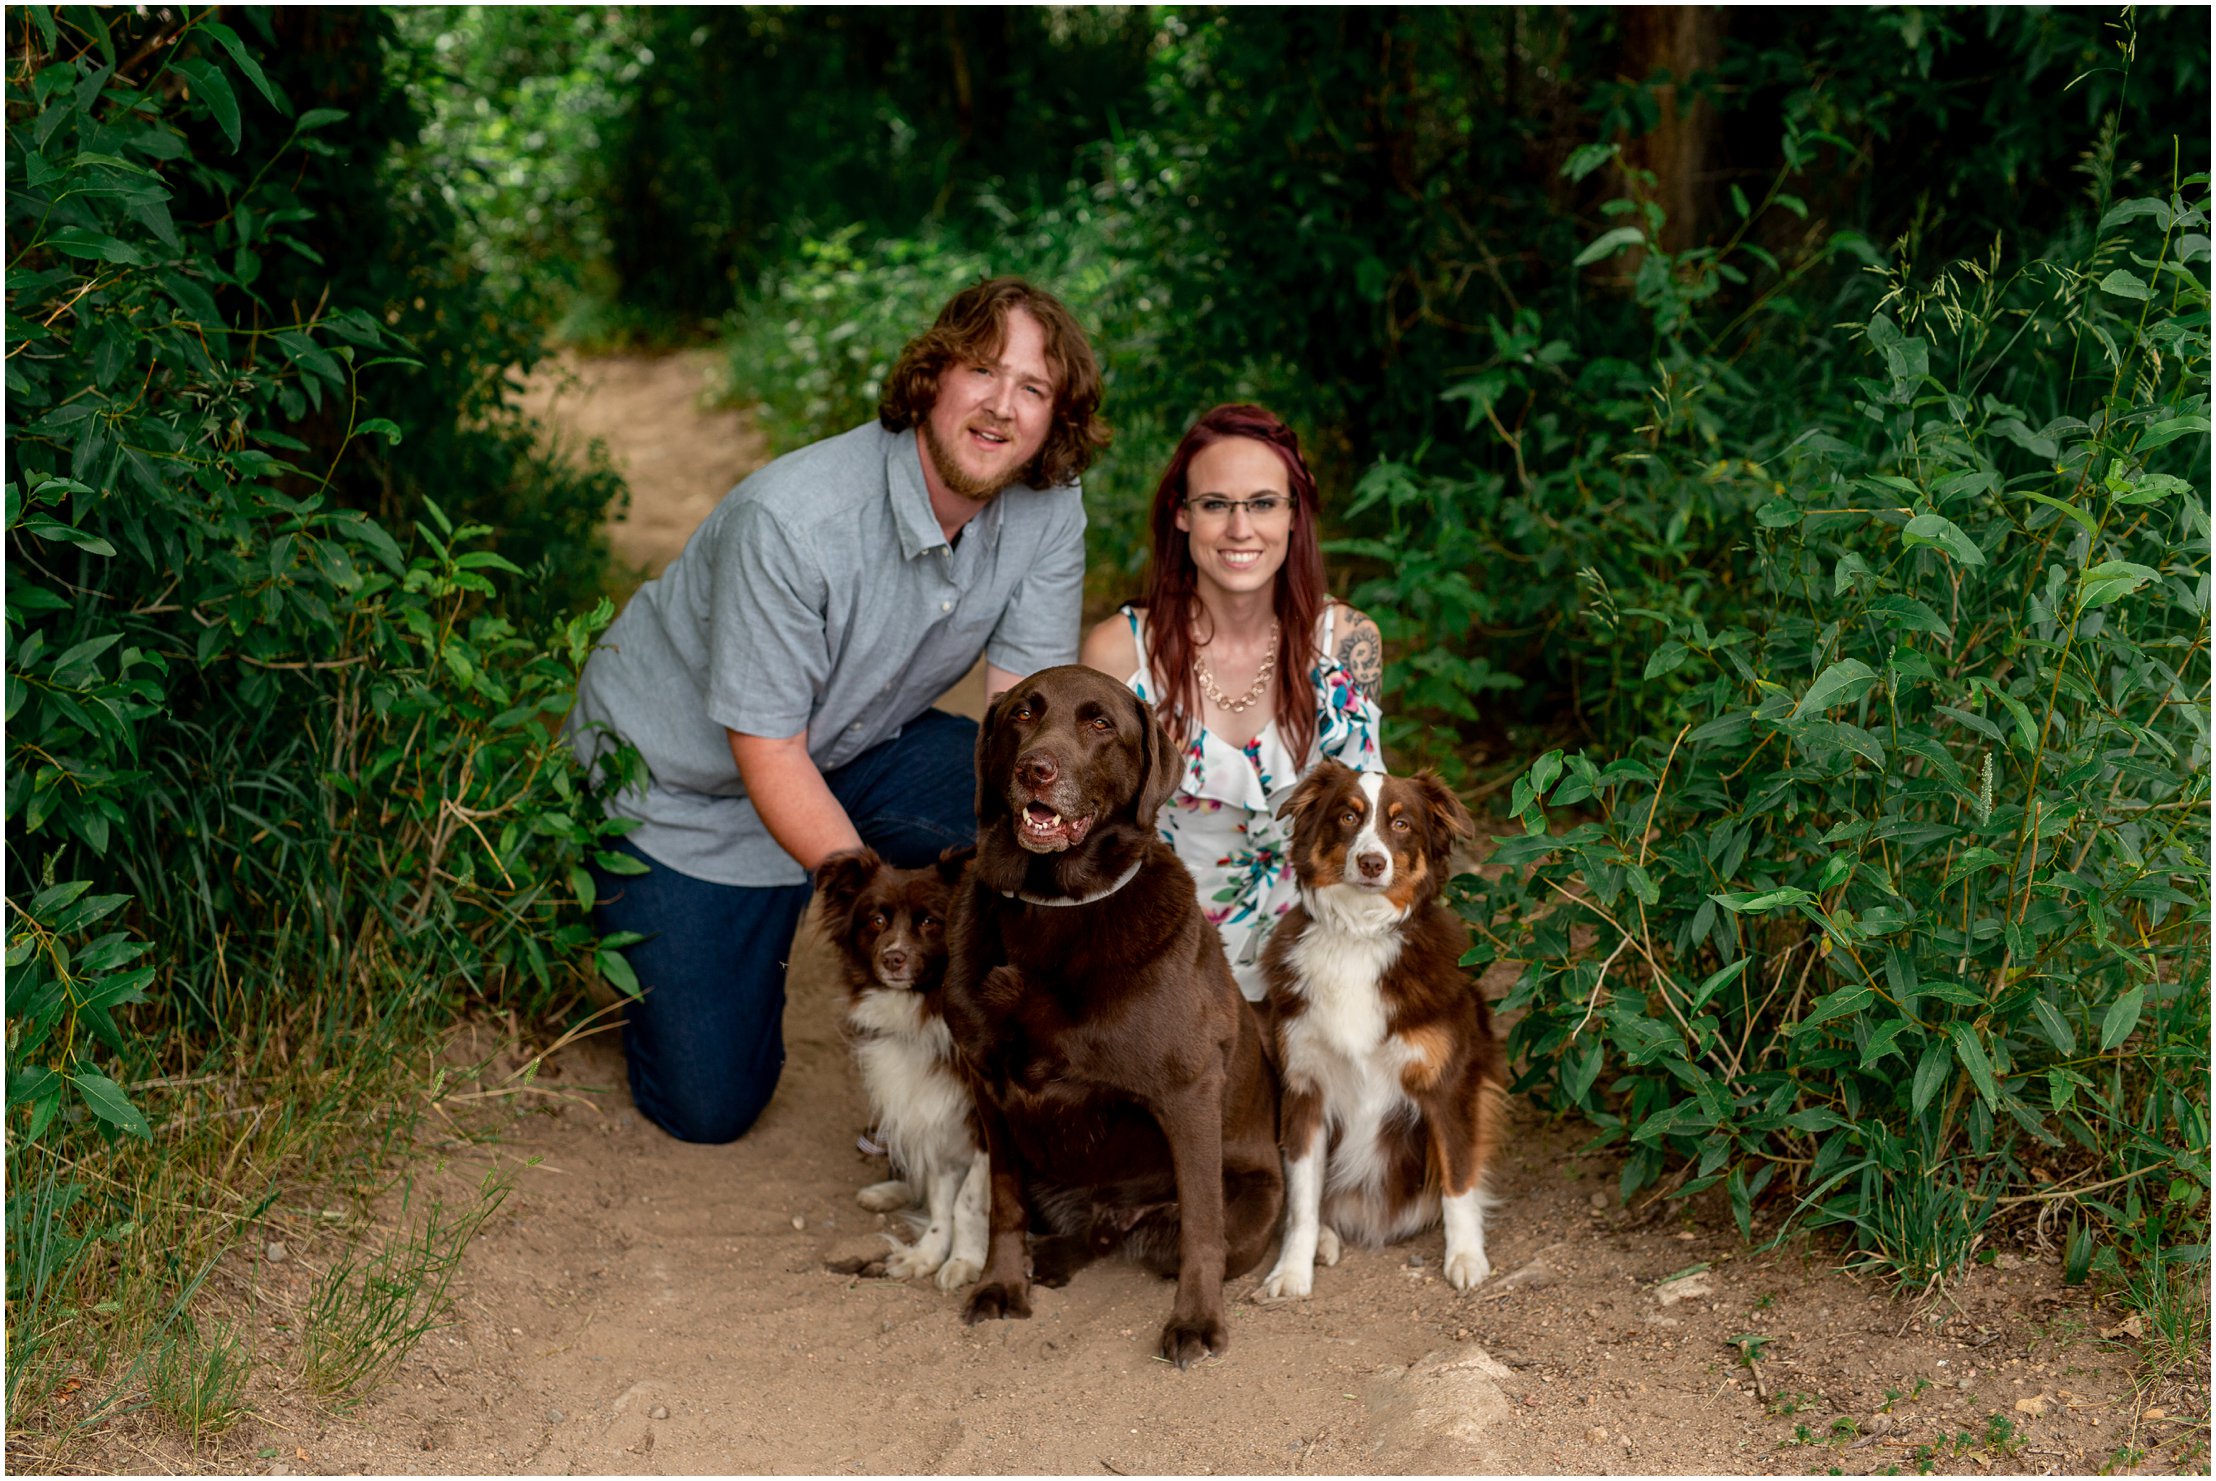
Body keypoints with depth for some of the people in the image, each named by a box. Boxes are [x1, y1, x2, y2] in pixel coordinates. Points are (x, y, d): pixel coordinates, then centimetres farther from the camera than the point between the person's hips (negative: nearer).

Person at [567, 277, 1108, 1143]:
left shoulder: (1049, 508, -16)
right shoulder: (792, 519, -33)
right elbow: (768, 755, -28)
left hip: (856, 745, 5)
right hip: (681, 777, -5)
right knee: (708, 1106, -3)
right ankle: (615, 912, 25)